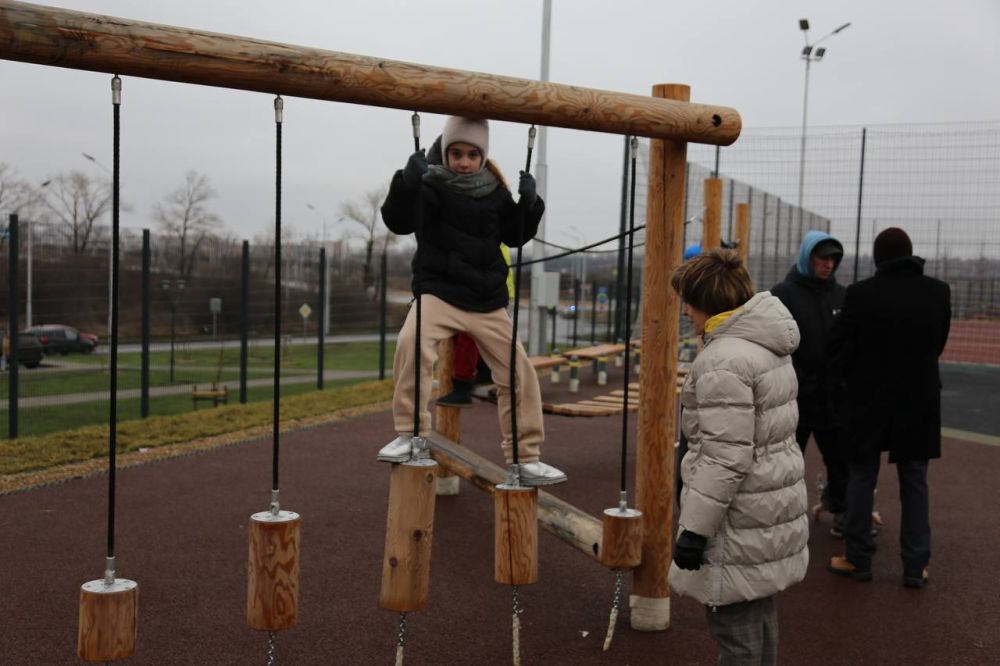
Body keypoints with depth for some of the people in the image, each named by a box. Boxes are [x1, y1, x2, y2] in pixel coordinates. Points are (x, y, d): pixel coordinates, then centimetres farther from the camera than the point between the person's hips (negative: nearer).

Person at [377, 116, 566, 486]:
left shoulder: (494, 191, 9)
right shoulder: (432, 185, -3)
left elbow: (516, 236, 14)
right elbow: (398, 221, -15)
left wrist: (529, 203, -4)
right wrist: (407, 181, -32)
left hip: (487, 299, 4)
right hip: (439, 290, -4)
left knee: (519, 371, 1)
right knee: (412, 341, -33)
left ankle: (525, 458, 15)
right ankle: (409, 435, -17)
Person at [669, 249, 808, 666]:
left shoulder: (724, 361, -21)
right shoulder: (771, 347, 10)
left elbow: (726, 457, -24)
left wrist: (695, 529, -19)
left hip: (741, 522, -10)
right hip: (773, 506, 10)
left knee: (734, 625, 0)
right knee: (759, 612, 20)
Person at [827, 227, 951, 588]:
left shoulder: (861, 293, -13)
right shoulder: (938, 292, -5)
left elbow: (839, 345, -7)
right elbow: (938, 343, 6)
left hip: (870, 399, -2)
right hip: (918, 399, 2)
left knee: (861, 478, 10)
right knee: (914, 483, 11)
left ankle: (858, 559, 16)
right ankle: (915, 566, 13)